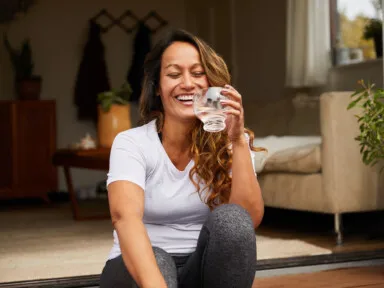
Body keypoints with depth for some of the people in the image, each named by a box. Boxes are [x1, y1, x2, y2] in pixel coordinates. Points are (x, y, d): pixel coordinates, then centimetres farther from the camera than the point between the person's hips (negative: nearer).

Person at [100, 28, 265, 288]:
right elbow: (125, 216, -31)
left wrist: (237, 142, -26)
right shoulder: (131, 144, -11)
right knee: (154, 260, -37)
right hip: (140, 267, -3)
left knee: (229, 218, -28)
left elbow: (250, 219, -17)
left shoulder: (228, 143, -2)